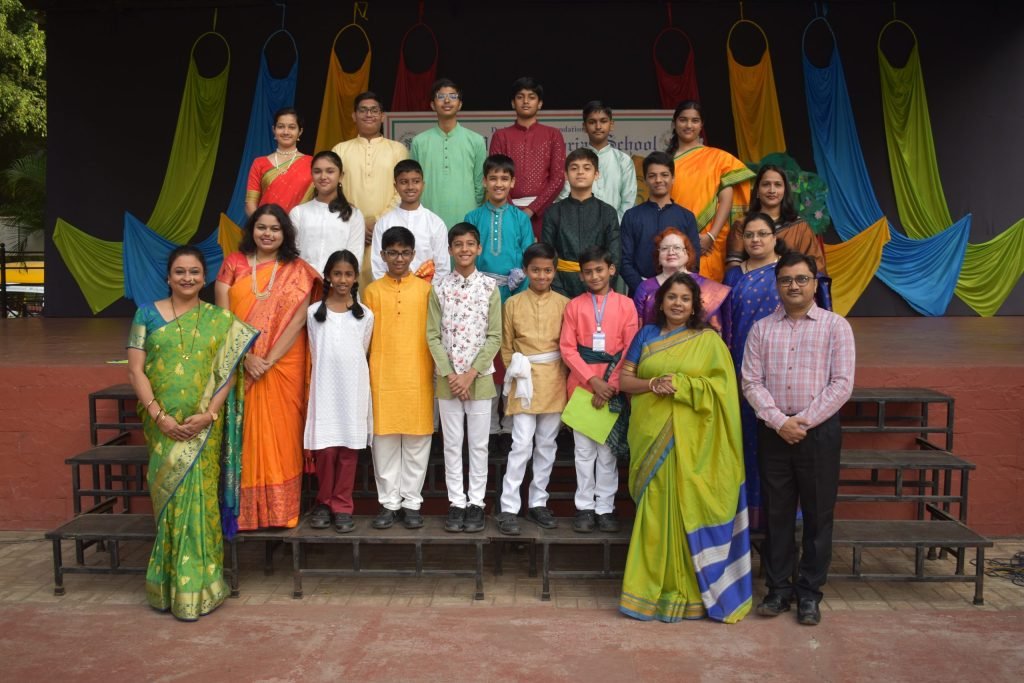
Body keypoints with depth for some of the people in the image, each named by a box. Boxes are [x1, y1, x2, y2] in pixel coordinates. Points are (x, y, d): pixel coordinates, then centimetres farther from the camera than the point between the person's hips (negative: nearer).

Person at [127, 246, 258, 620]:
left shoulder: (220, 320, 4)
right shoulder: (147, 314, 5)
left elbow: (229, 372, -1)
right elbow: (135, 370, -1)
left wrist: (208, 413, -13)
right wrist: (159, 415, -11)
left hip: (204, 426, -1)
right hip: (163, 425, 1)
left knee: (198, 497, -2)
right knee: (169, 497, 6)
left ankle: (196, 586, 9)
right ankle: (170, 586, 20)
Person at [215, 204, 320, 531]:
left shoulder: (297, 270, 3)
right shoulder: (233, 264, 5)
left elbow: (298, 320, -6)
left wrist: (269, 360, -14)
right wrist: (247, 357, -13)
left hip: (283, 366, -1)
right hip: (240, 365, 1)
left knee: (280, 436, 3)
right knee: (245, 437, 4)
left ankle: (281, 510, 12)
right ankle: (245, 509, 13)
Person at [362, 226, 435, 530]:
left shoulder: (425, 289, 5)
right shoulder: (373, 290, 6)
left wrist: (435, 371, 0)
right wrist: (366, 374, 0)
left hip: (418, 376, 0)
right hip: (383, 376, 1)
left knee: (417, 440, 4)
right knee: (384, 440, 4)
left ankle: (412, 502, 15)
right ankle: (389, 502, 16)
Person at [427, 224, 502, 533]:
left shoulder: (490, 287, -1)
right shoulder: (439, 288, 1)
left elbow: (494, 336, -4)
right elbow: (433, 336, 0)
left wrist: (471, 374, -11)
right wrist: (450, 375, -10)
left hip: (480, 377, -1)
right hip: (447, 378, 1)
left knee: (479, 442, 6)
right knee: (452, 442, 7)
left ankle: (476, 502, 16)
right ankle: (456, 502, 17)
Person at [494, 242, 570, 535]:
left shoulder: (563, 304, 3)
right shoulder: (513, 303, 2)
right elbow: (506, 346, 6)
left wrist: (562, 377, 0)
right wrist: (516, 372, -1)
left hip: (554, 381, 2)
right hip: (524, 380, -2)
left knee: (547, 445, 9)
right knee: (522, 445, -6)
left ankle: (538, 503, 21)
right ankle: (508, 508, 0)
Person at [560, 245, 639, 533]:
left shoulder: (625, 304, 2)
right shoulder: (574, 306, 3)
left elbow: (631, 350, -2)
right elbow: (567, 348, -2)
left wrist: (611, 385, -10)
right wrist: (593, 380, -12)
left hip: (613, 389, 0)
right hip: (581, 385, 1)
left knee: (609, 450, 7)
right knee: (584, 450, 7)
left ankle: (605, 507, 17)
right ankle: (585, 507, 17)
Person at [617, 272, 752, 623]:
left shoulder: (709, 341, 5)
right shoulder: (646, 335, 11)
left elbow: (722, 386, -3)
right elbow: (624, 379, 7)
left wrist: (681, 384, -14)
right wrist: (652, 384, -12)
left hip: (690, 440, -2)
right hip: (651, 435, 2)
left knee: (688, 511, 0)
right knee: (655, 510, 4)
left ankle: (688, 590, 12)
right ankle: (652, 587, 15)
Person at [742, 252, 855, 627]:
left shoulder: (836, 326, 1)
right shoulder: (762, 329, 7)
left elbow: (842, 384, -6)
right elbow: (751, 382, 1)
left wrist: (804, 421, -12)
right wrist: (780, 421, -11)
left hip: (819, 431, -2)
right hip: (773, 431, 2)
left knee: (818, 514, 5)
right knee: (776, 513, 8)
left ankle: (809, 593, 18)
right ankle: (778, 588, 20)